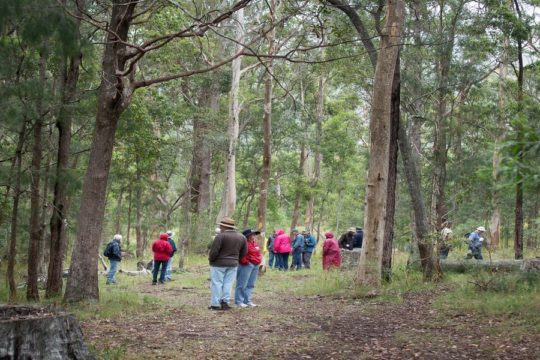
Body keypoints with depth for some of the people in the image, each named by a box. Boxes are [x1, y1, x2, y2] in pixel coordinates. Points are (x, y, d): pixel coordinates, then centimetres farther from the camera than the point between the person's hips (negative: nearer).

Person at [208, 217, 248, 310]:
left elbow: (214, 251, -17)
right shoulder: (241, 237, 6)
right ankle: (225, 302, 5)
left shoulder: (221, 236, -16)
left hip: (219, 264, -5)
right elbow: (244, 252, 10)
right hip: (233, 264, 5)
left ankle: (215, 304, 1)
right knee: (228, 283, 10)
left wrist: (210, 260, -1)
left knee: (216, 283, 1)